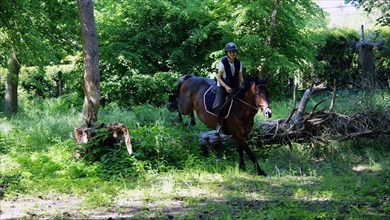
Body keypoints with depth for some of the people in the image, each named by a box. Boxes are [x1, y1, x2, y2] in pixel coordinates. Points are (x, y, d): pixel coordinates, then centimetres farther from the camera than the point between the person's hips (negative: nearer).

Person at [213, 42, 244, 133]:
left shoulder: (238, 63, -3)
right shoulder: (223, 63, -16)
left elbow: (240, 77, 5)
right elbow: (218, 77, -13)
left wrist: (242, 86, -12)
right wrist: (226, 87, -24)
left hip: (234, 86, 4)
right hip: (223, 86, -4)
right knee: (219, 105, -21)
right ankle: (219, 124, -3)